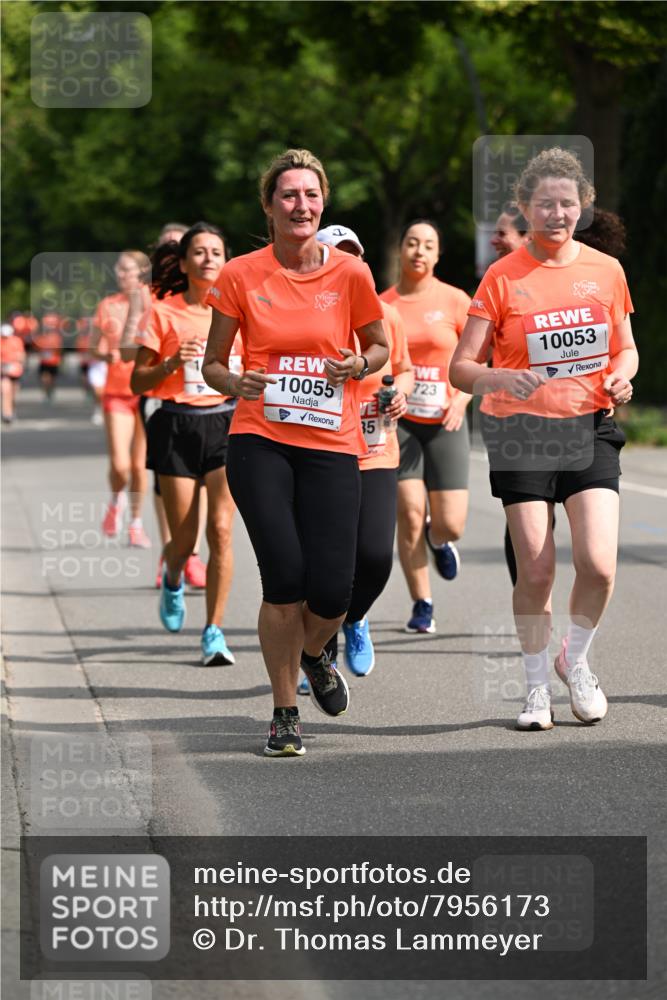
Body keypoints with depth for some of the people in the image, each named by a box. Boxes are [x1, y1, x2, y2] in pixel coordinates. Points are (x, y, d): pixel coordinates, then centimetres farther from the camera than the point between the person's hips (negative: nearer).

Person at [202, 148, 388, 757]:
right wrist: (237, 383, -13)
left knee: (331, 592, -8)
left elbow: (379, 347, 16)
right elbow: (212, 363, 9)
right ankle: (285, 713, 5)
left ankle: (313, 656, 30)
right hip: (260, 440, -1)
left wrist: (359, 365, -6)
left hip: (332, 444, 1)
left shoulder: (349, 274, 1)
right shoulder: (241, 275, 0)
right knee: (285, 574, -15)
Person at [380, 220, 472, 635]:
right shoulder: (381, 304, 4)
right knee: (410, 516, -8)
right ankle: (422, 605, 6)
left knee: (451, 524, -4)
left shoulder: (455, 301, 1)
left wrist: (463, 398, -12)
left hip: (445, 421, 0)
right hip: (398, 420, 0)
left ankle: (438, 538, 35)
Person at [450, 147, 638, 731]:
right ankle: (537, 684, 17)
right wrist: (500, 377, -25)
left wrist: (620, 375, -5)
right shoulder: (503, 277, -2)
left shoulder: (606, 270, 6)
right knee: (536, 570, -3)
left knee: (598, 562, -13)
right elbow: (462, 367, -4)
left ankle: (575, 660, 14)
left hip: (590, 428, 2)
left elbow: (625, 348, 18)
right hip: (522, 432, -2)